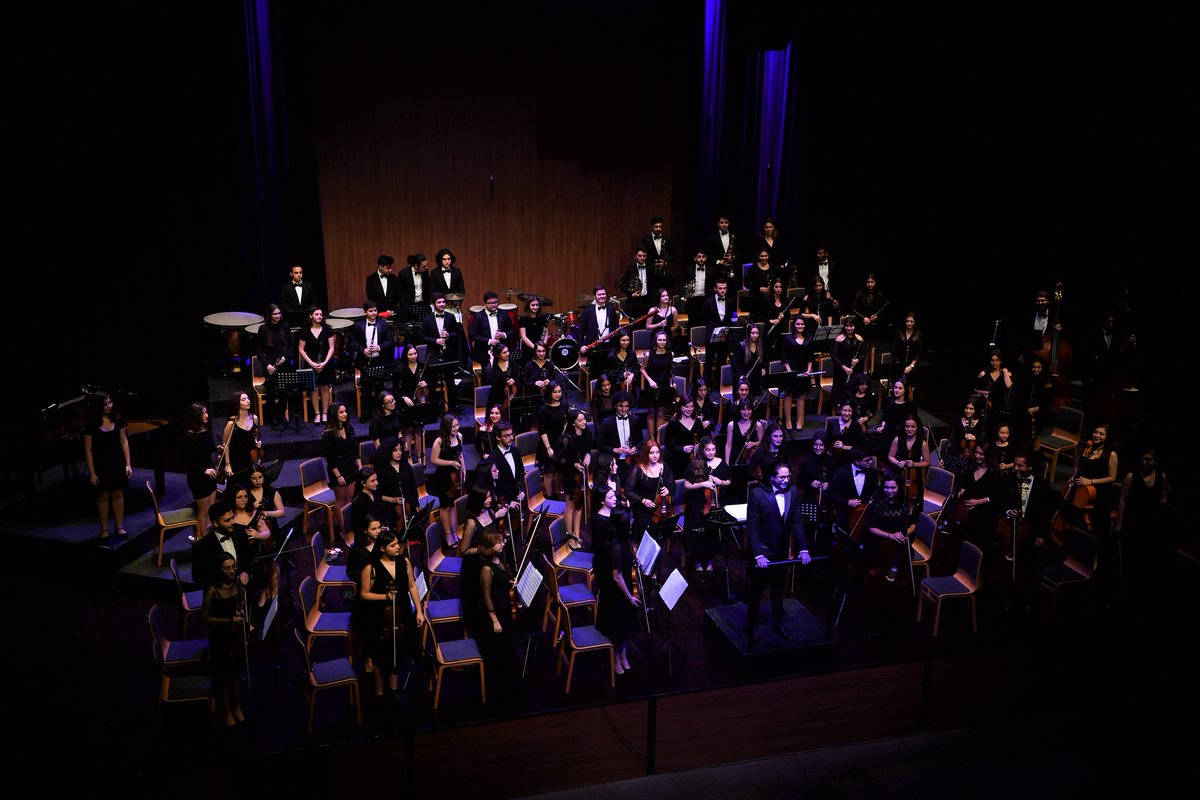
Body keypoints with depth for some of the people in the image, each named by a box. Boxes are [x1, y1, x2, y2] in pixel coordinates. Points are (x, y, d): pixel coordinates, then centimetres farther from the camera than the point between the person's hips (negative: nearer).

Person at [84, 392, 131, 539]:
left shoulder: (118, 419, -4)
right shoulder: (92, 424, -12)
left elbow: (124, 441, 2)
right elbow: (88, 450, -8)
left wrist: (128, 464, -2)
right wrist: (92, 472, -10)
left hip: (117, 463, 2)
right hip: (101, 465, -2)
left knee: (118, 494, 10)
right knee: (103, 496, 8)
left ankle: (119, 526, 22)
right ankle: (104, 528, 20)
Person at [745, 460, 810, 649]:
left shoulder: (793, 492, -8)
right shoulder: (757, 494, -21)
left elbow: (797, 521, -3)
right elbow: (752, 527, -19)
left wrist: (803, 549, -9)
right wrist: (758, 554, -24)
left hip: (782, 550, 4)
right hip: (762, 550, -4)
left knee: (778, 588, 20)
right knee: (756, 590, 10)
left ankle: (777, 623, 38)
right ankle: (751, 627, 27)